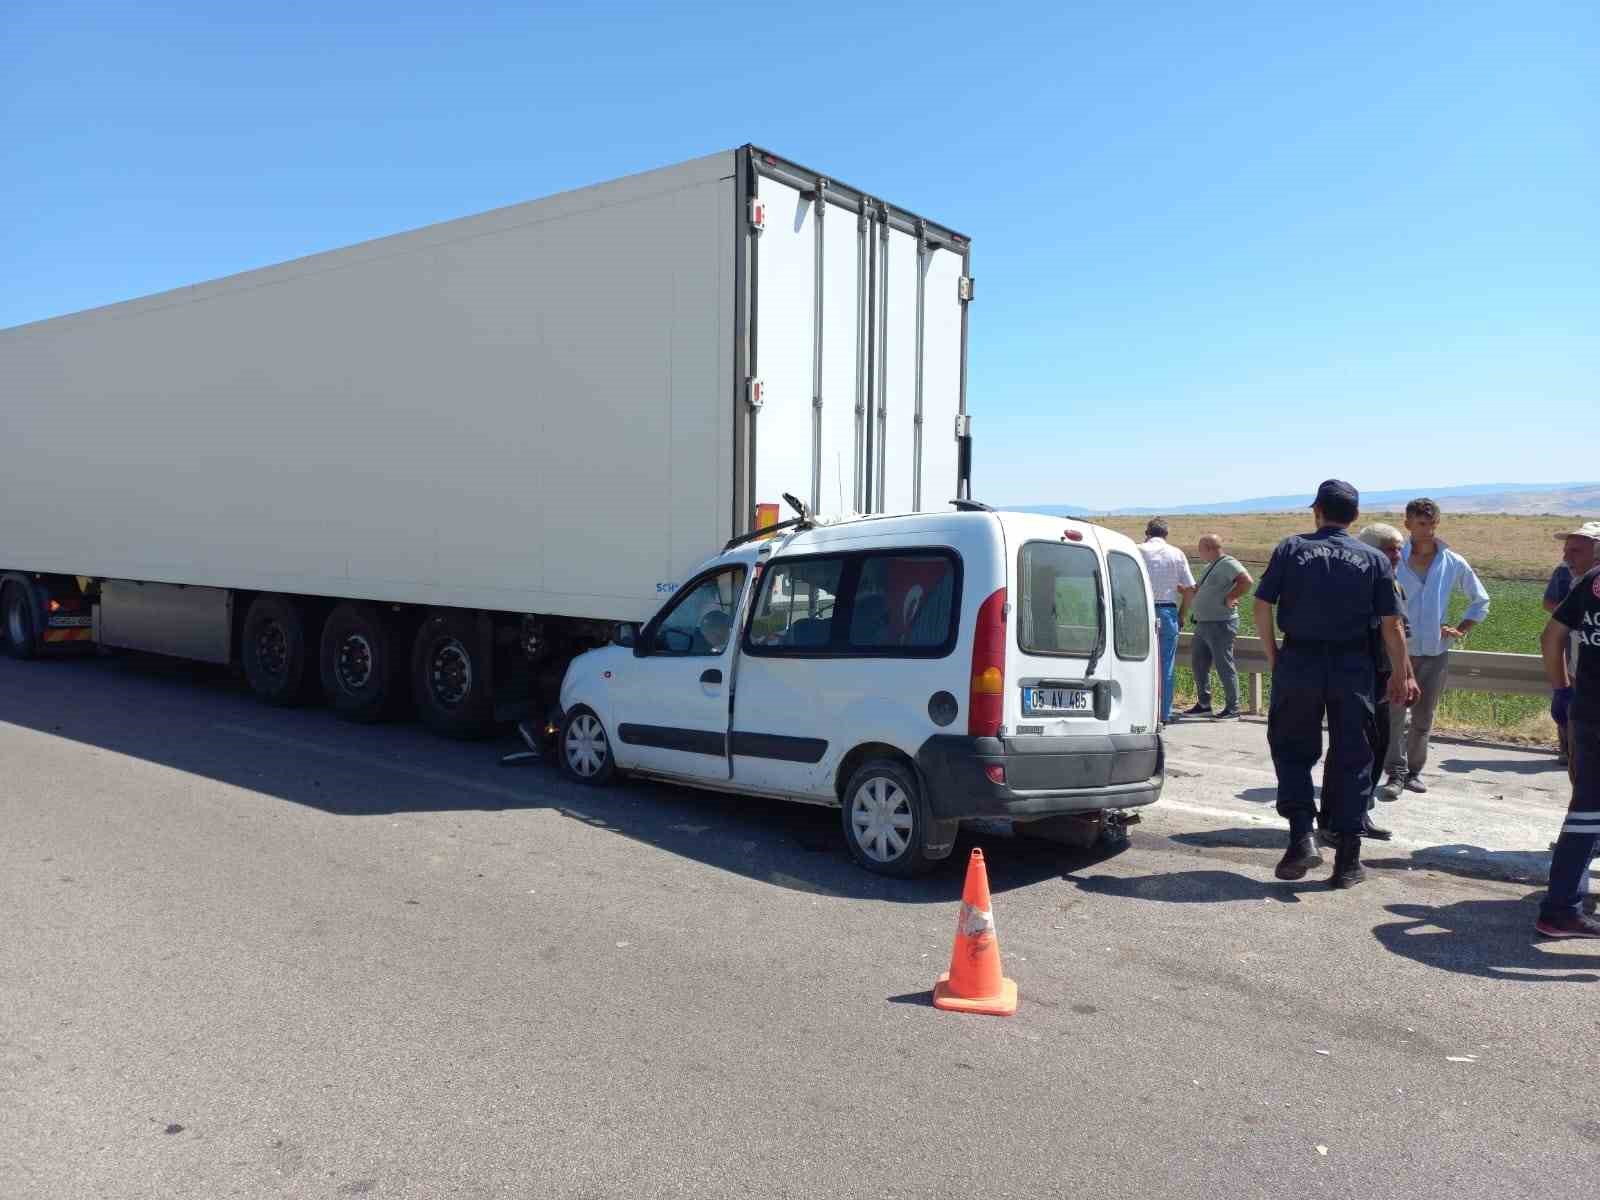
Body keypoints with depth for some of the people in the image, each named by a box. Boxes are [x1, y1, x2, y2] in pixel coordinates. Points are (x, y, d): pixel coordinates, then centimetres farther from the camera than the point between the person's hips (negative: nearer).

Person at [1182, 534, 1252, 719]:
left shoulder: (1228, 563, -13)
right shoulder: (1210, 566, 17)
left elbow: (1247, 581, -28)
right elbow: (1199, 590, 28)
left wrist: (1229, 598, -21)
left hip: (1221, 624, -10)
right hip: (1203, 624, 10)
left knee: (1225, 666, -5)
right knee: (1198, 664, 13)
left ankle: (1232, 708, 3)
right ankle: (1203, 705, 22)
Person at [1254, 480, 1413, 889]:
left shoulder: (1291, 548, 1)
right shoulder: (1374, 560, 4)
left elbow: (1262, 608, -2)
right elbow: (1391, 625, 2)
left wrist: (1273, 656, 9)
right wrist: (1399, 676, 10)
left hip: (1298, 663, -1)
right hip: (1352, 668, 1)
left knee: (1292, 750, 12)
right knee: (1351, 759, 8)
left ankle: (1301, 836, -3)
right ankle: (1347, 858, 12)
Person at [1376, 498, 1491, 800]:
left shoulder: (1454, 563, 4)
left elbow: (1481, 601, 16)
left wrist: (1460, 630, 5)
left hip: (1435, 653, 3)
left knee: (1423, 718, 10)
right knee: (1396, 714, -10)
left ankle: (1413, 770, 21)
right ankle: (1396, 773, -7)